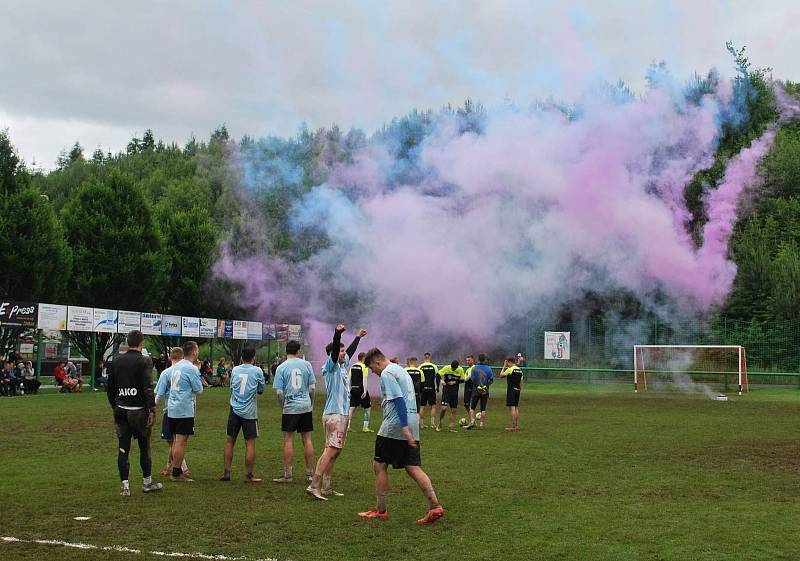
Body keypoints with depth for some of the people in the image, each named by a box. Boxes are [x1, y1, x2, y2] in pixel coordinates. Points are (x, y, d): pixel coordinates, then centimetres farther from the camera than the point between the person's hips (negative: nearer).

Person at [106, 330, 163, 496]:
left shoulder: (116, 361, 6)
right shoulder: (144, 361, -9)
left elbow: (110, 388, 11)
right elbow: (148, 388, -17)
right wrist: (152, 409, -15)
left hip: (120, 411, 4)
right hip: (139, 410, -4)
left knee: (123, 448, 5)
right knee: (144, 447, 9)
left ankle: (125, 486, 5)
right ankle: (147, 482, 20)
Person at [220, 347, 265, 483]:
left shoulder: (235, 370, 6)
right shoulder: (257, 371, -4)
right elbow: (261, 390, 7)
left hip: (234, 410, 3)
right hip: (249, 411, -3)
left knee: (230, 441, 12)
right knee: (250, 443, 1)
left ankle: (226, 472, 13)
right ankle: (249, 475, 3)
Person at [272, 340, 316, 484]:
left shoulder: (281, 368, -4)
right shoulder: (306, 365, 2)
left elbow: (279, 393, -7)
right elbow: (312, 388, 3)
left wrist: (283, 406, 8)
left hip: (290, 407, -3)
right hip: (306, 407, 3)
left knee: (288, 440, 3)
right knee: (307, 439, 8)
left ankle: (287, 474, 4)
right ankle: (310, 473, 14)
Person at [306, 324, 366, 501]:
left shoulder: (342, 365, 17)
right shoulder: (330, 365, -7)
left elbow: (350, 351, 34)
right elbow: (334, 349, -25)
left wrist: (358, 337, 47)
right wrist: (337, 333, -41)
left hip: (342, 414, 10)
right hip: (334, 415, -10)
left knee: (335, 451, 9)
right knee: (331, 451, -15)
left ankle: (326, 487, 12)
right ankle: (314, 485, -18)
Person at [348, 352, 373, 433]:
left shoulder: (352, 367, 11)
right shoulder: (364, 367, -8)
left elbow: (349, 379, 12)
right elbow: (364, 380, -15)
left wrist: (349, 391, 17)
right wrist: (365, 391, -18)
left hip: (353, 389, 6)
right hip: (361, 389, -6)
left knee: (352, 408, 7)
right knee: (367, 408, 7)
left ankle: (348, 426, 2)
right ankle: (365, 427, 6)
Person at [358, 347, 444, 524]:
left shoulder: (387, 374, -9)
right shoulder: (400, 370, 20)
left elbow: (399, 400, -20)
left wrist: (404, 428, -24)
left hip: (395, 425, -9)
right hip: (413, 423, 9)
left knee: (379, 465, 5)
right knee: (413, 468, 5)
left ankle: (381, 510, 11)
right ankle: (435, 506, -5)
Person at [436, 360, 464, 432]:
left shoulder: (460, 370, -4)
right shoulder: (446, 368, -12)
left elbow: (462, 380, 5)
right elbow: (438, 375, -4)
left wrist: (455, 382, -12)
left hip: (455, 392, 3)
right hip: (446, 391, -3)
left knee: (453, 410, 4)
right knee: (444, 408, -14)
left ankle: (452, 427, 12)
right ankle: (439, 425, 7)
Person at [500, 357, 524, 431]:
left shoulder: (510, 369, -11)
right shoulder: (520, 370, 12)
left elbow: (501, 375, -3)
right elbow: (521, 382, 15)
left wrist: (504, 366, 4)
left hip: (511, 390, -8)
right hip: (517, 390, 8)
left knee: (512, 408, -8)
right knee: (516, 408, 14)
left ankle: (513, 426, -10)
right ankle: (517, 425, 16)